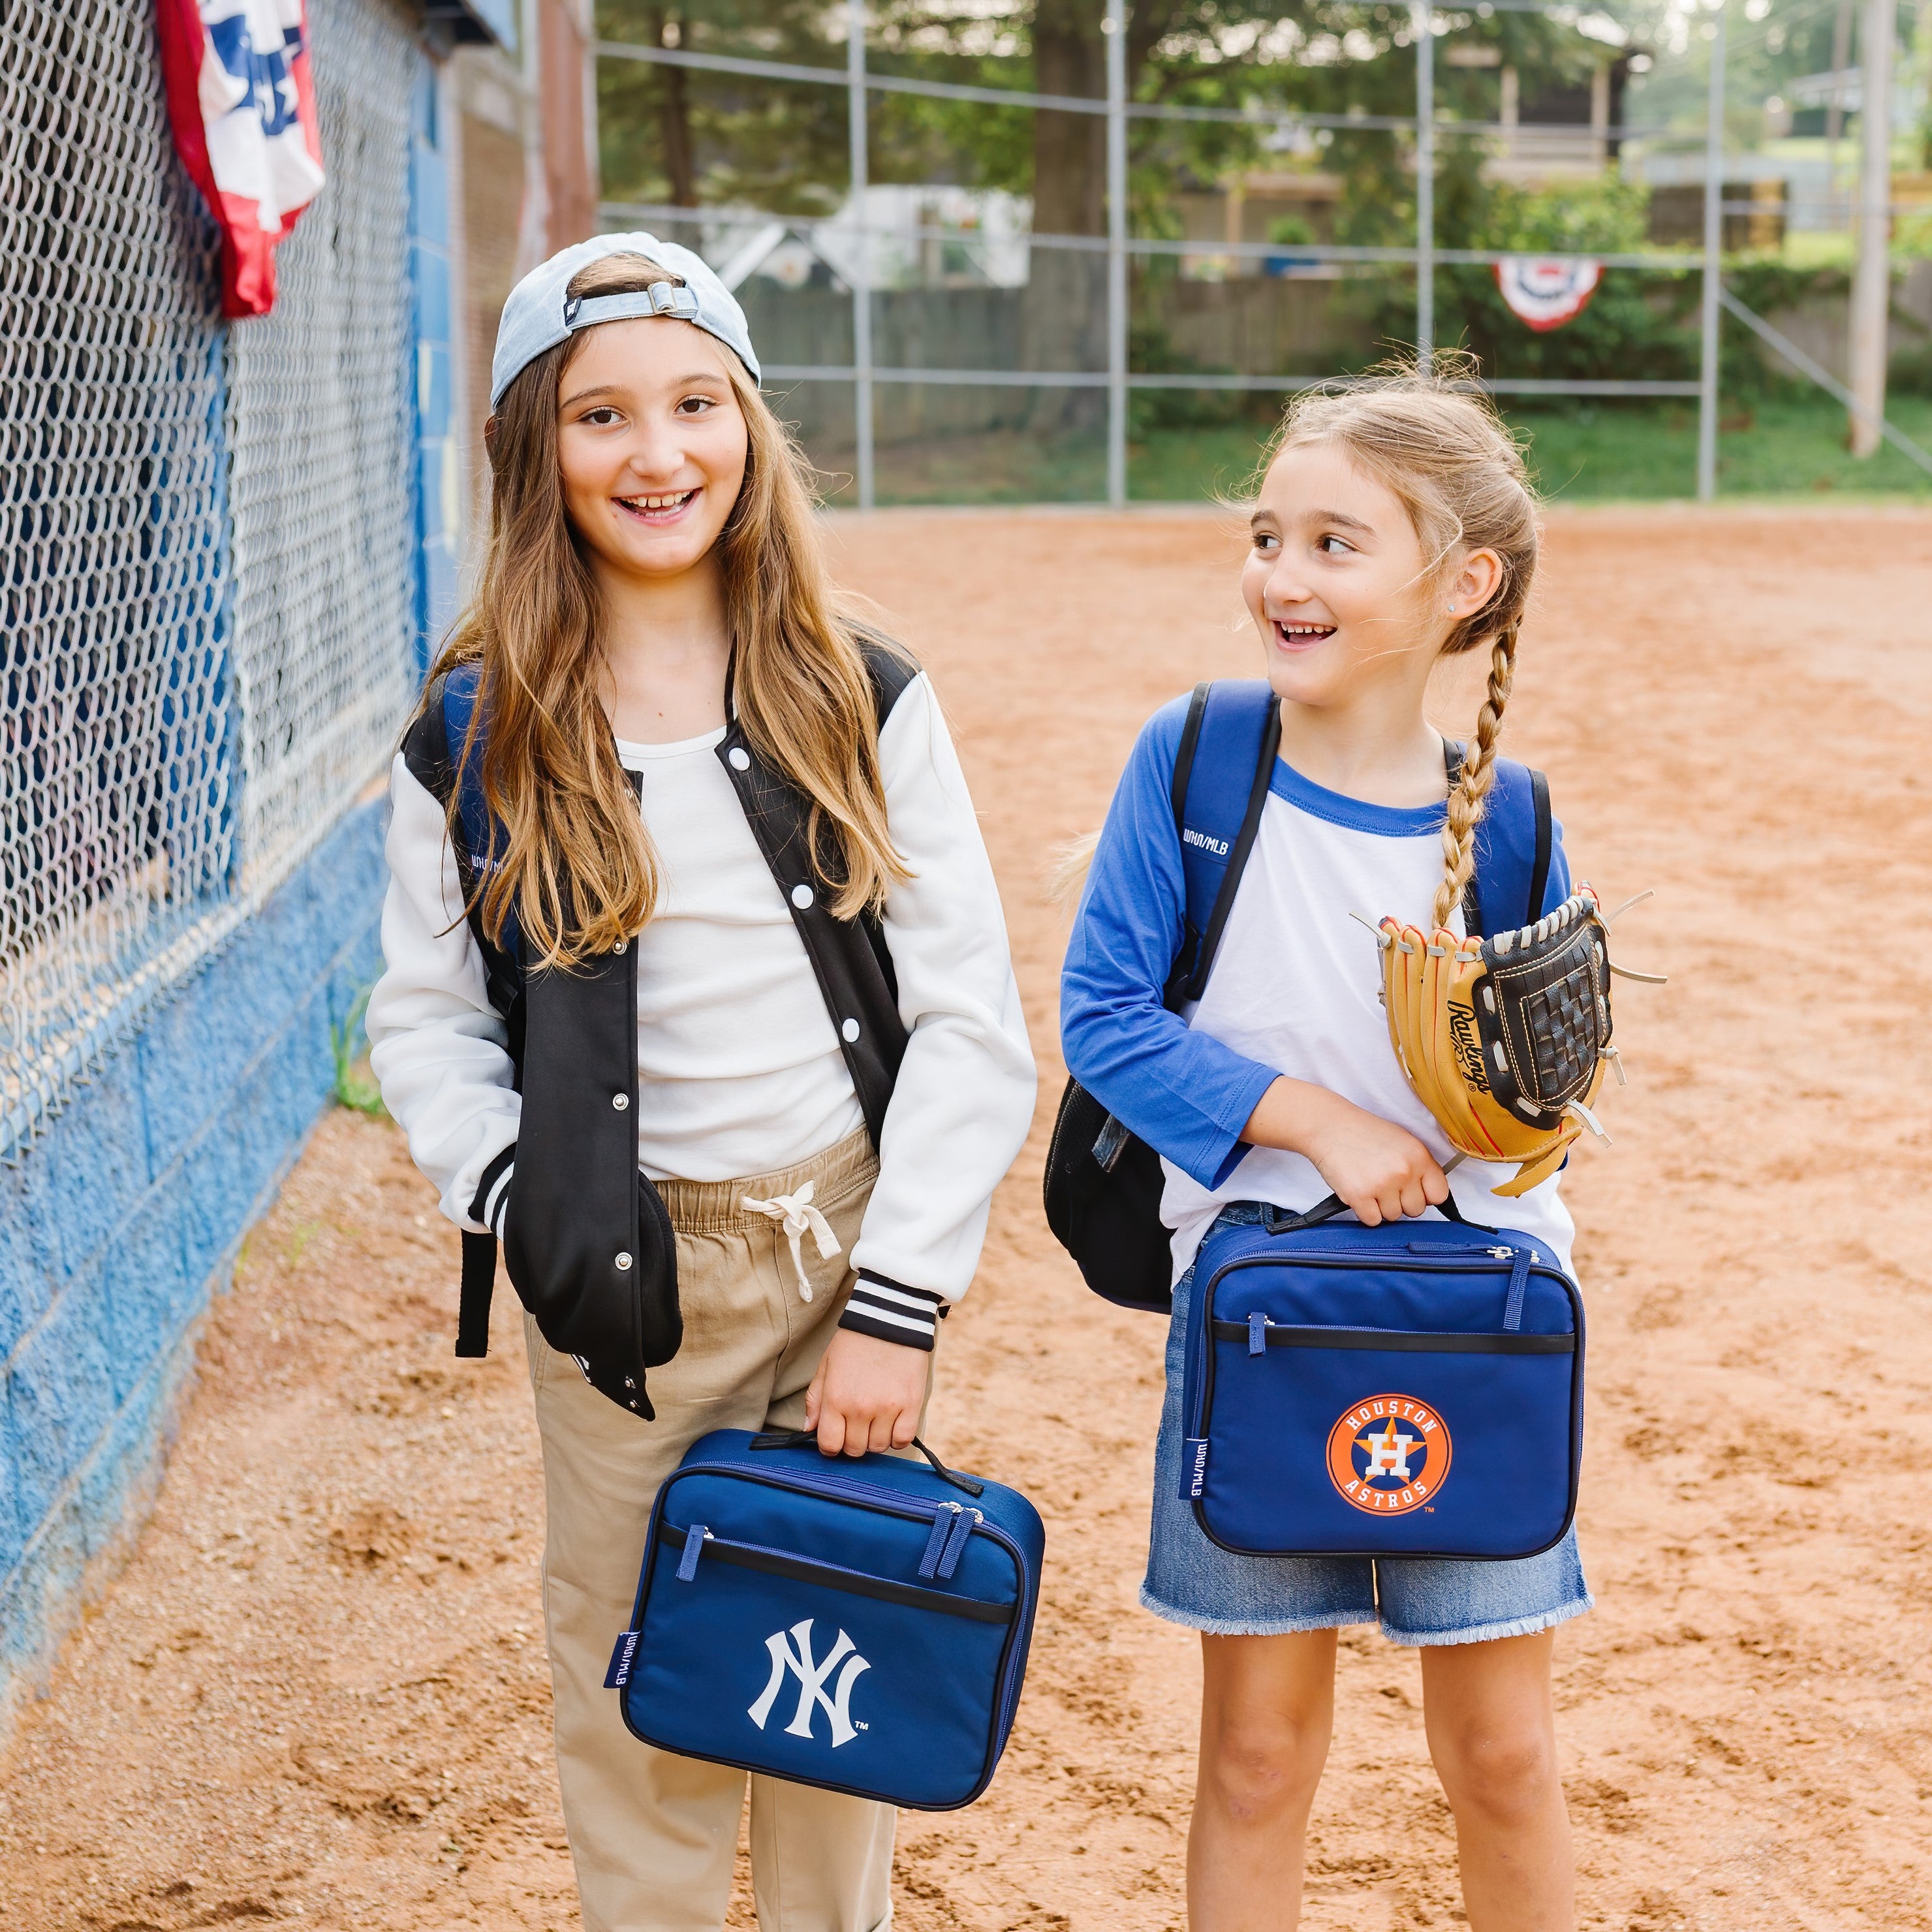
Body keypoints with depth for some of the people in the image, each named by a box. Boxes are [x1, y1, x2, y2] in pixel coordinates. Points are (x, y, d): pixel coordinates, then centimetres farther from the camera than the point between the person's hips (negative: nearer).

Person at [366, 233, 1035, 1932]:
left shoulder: (862, 701, -3)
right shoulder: (479, 736, -2)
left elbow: (972, 1017, -4)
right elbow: (424, 1019, 4)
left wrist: (898, 1298, -10)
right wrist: (515, 1198, -13)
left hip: (852, 1244, 0)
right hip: (625, 1278, 0)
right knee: (634, 1687, 10)